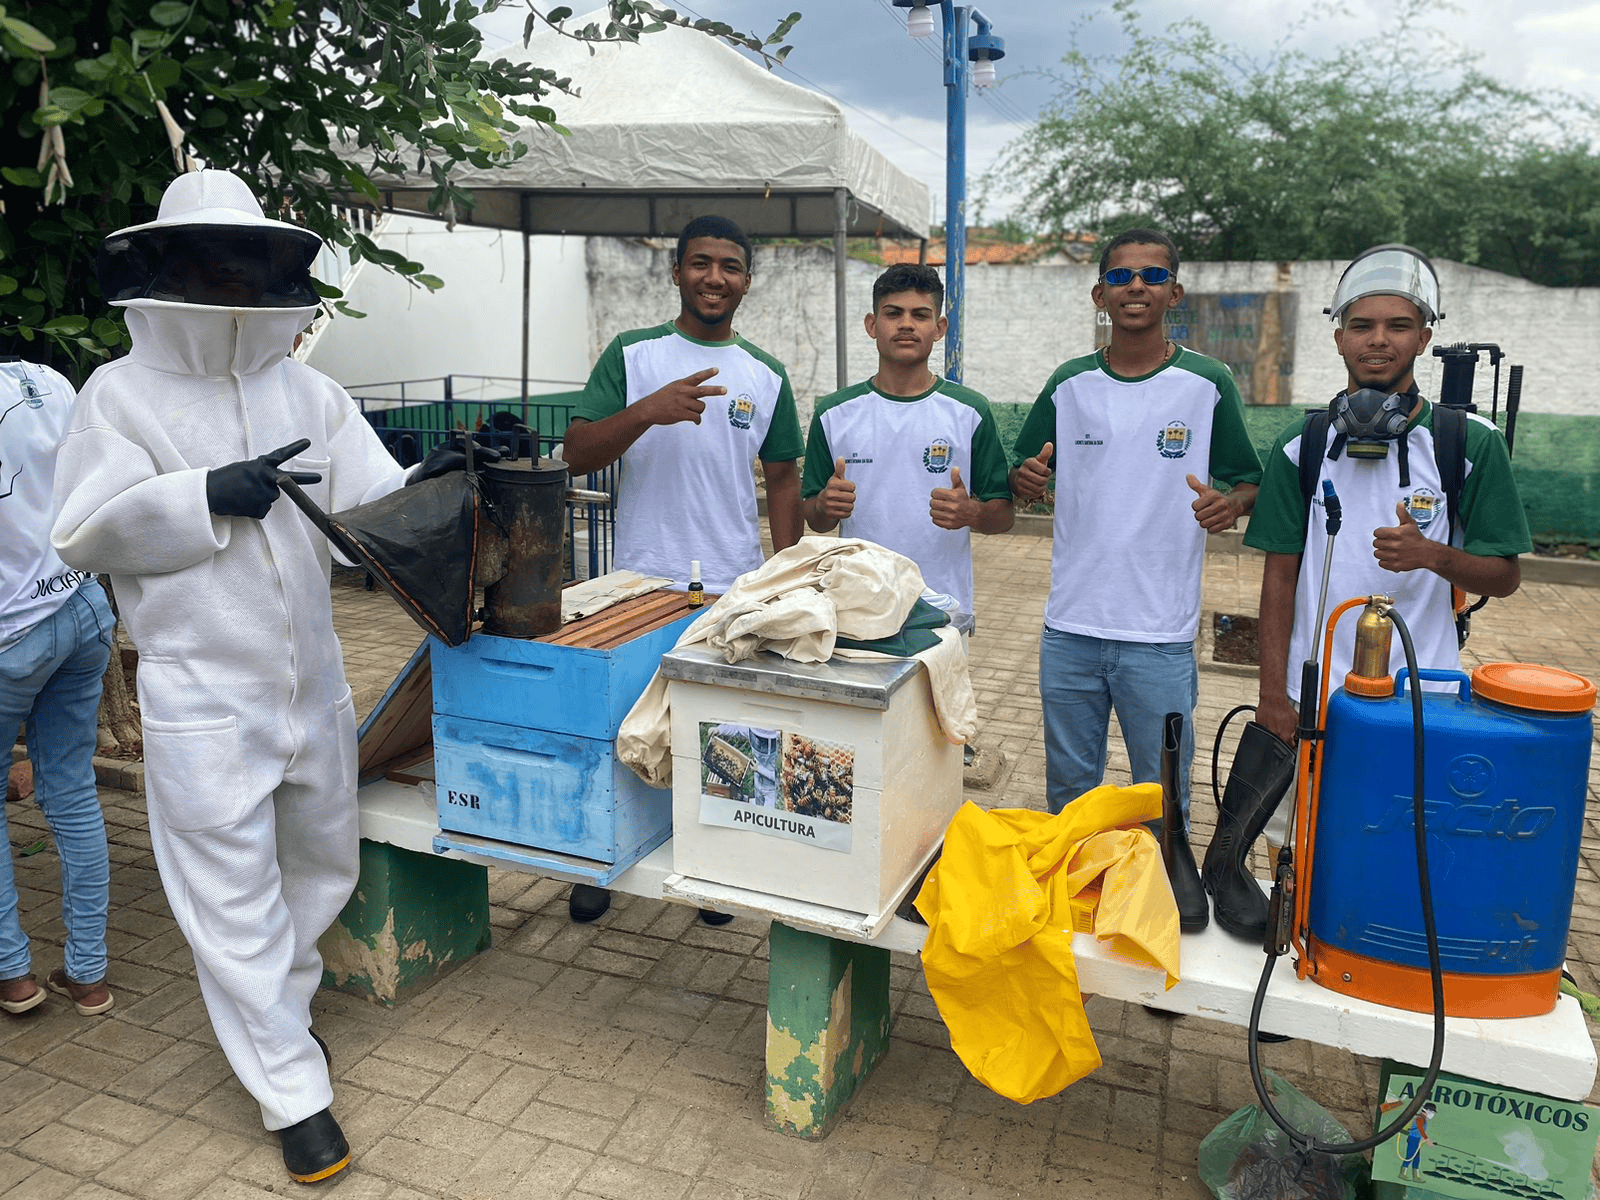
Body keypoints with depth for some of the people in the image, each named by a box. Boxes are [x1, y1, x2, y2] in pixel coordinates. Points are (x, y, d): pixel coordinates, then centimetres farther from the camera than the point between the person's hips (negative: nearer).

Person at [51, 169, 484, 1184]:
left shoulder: (309, 393, 6)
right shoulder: (123, 392, -3)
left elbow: (372, 510, -2)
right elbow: (86, 533, -9)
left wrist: (425, 489, -23)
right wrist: (208, 494, -22)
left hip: (313, 682, 5)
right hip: (203, 697, -4)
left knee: (323, 865, 20)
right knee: (235, 896, 3)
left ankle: (280, 1001, 47)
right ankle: (296, 1095, 17)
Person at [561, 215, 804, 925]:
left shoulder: (766, 376, 8)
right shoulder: (631, 354, 1)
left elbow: (782, 477, 12)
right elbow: (576, 456, -7)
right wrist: (648, 411, -24)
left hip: (734, 588, 2)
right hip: (639, 582, -1)